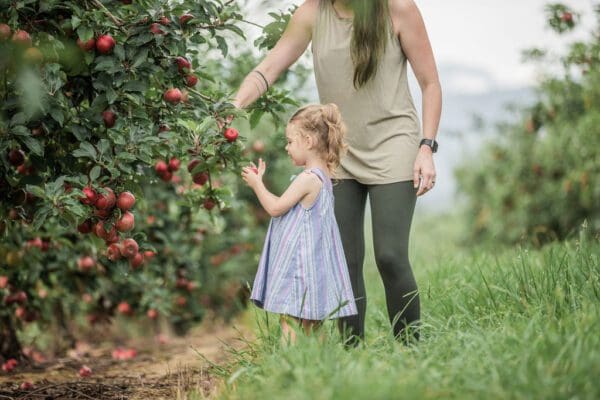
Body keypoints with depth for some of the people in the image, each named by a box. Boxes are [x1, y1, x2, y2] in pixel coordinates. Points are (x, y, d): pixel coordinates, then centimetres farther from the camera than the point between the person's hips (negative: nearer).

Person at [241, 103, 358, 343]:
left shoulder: (308, 178, -18)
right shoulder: (322, 175, 13)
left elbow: (276, 208, -14)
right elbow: (286, 205, 19)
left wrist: (256, 183, -2)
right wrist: (259, 183, 19)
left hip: (299, 260, -10)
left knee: (289, 322, -11)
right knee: (310, 323, 10)